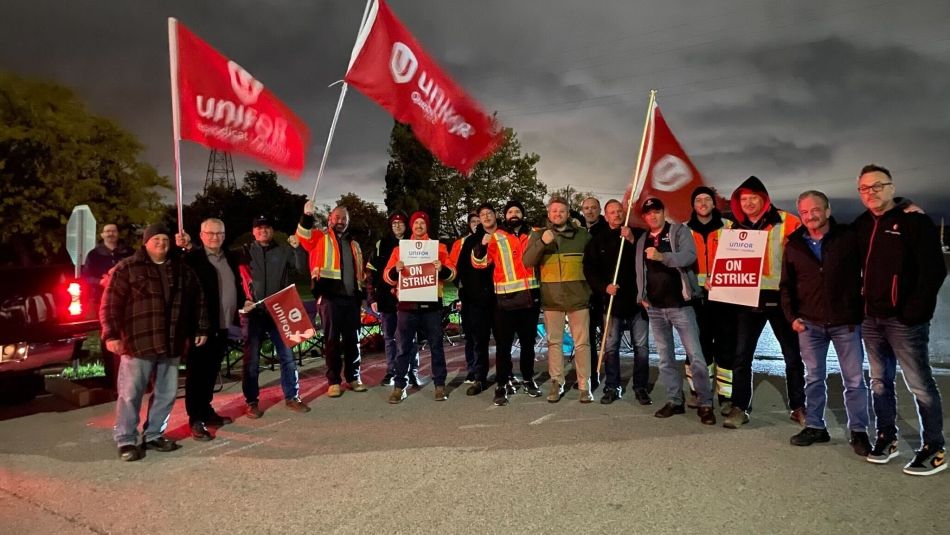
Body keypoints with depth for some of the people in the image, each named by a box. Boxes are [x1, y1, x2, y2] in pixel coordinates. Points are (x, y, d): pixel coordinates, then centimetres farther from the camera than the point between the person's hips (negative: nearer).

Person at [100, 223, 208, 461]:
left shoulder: (181, 269, 12)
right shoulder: (127, 268, -2)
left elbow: (197, 300, 18)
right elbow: (110, 303, -6)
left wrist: (201, 328, 15)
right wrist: (111, 334, -13)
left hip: (171, 343, 5)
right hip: (137, 343, -5)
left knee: (166, 393, 11)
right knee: (130, 394, 2)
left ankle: (154, 435, 25)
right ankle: (126, 441, 14)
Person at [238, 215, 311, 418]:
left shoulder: (283, 251, 8)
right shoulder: (245, 252, 6)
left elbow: (302, 268, -4)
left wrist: (298, 248, -17)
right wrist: (243, 301, -14)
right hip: (253, 312, -1)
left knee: (287, 355, 4)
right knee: (251, 359, 5)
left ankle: (292, 397, 16)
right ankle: (252, 402, 16)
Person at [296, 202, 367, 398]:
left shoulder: (353, 244, 23)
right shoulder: (320, 237, 6)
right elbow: (303, 237, -16)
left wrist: (361, 293, 19)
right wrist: (307, 216, -31)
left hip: (351, 297, 5)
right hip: (329, 296, -5)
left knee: (352, 339, 9)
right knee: (332, 339, 0)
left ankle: (353, 377, 19)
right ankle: (334, 381, 7)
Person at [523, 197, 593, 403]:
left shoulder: (582, 234, 6)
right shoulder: (538, 235, 7)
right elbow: (527, 261, -5)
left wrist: (591, 288, 6)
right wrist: (542, 243, -20)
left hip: (578, 296, -1)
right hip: (551, 298, 1)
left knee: (582, 343, 1)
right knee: (554, 342, 8)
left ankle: (584, 386, 9)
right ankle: (557, 384, 18)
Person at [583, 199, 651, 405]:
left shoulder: (638, 234, 5)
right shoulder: (598, 241, 9)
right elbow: (589, 269, 3)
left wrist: (633, 241, -17)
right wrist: (604, 287, -11)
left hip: (637, 299, -1)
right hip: (612, 301, 1)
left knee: (641, 345, 3)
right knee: (610, 347, 4)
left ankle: (641, 387, 15)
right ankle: (612, 387, 16)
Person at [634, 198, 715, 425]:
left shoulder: (679, 230, -1)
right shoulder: (642, 240, 14)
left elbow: (690, 256, -18)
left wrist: (662, 256, -32)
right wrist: (642, 296, 6)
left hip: (680, 304, -5)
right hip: (654, 307, 5)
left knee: (695, 355, -6)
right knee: (665, 357, 10)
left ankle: (705, 404, 2)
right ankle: (675, 401, 19)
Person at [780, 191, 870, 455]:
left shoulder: (849, 237, -4)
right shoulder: (794, 245, 4)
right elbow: (786, 285, 9)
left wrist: (861, 309, -7)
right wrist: (791, 315, 0)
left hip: (846, 322, -2)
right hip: (809, 323, 2)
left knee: (854, 379, 6)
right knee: (813, 378, 11)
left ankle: (858, 431, 19)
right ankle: (815, 426, 23)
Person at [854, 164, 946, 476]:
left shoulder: (915, 221, -6)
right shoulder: (861, 226, 11)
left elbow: (934, 271, -11)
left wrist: (915, 312, -15)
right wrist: (860, 305, 7)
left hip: (904, 320, -6)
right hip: (871, 319, 6)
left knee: (920, 385, 1)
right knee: (880, 382, 13)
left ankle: (934, 450, 12)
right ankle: (886, 438, 24)